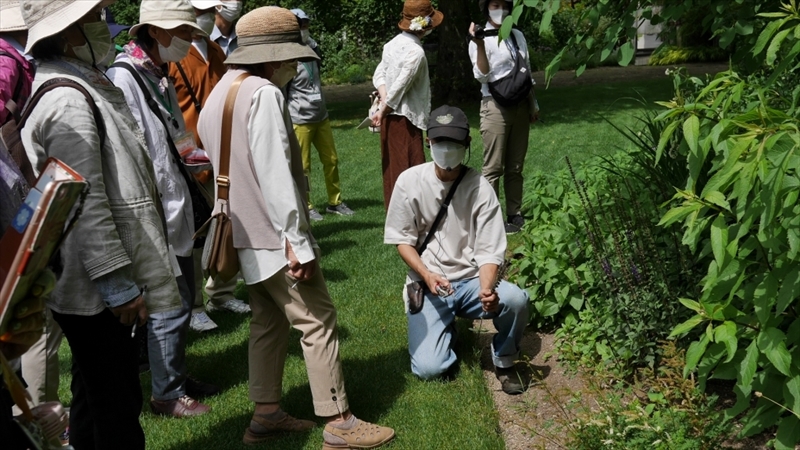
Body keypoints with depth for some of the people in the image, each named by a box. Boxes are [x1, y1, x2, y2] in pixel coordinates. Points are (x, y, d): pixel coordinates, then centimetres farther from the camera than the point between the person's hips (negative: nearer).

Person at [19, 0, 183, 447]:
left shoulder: (84, 85, 13)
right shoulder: (68, 102, -20)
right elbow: (84, 205, -24)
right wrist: (117, 283, -21)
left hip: (100, 286, 10)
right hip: (96, 290, -10)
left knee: (96, 397, 23)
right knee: (117, 409, 0)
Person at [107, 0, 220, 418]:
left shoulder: (160, 78, 13)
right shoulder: (124, 78, -16)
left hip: (176, 209, 10)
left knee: (182, 297, 18)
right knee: (171, 304, -1)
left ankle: (177, 376, 33)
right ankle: (166, 393, 15)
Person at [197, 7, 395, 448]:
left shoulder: (220, 93, 12)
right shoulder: (264, 94, -18)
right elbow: (275, 174, -24)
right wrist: (297, 241, -21)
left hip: (247, 234, 10)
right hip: (275, 235, -10)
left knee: (268, 321, 16)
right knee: (317, 320, -2)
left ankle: (266, 415, 24)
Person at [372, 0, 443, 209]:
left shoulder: (394, 43, 9)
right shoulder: (415, 51, -18)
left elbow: (379, 75, 8)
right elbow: (399, 87, -19)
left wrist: (385, 101, -5)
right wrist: (383, 111, -6)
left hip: (391, 117, 9)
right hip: (405, 118, -9)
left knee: (393, 169, 14)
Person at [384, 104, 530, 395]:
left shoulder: (480, 188, -10)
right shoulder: (410, 181, -8)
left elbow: (489, 252, -10)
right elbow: (402, 240, -2)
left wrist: (486, 290, -31)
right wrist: (427, 275, -20)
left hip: (470, 281, 0)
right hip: (426, 284, 0)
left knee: (515, 299, -32)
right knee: (429, 368, -18)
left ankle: (504, 362, 1)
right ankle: (446, 328, 20)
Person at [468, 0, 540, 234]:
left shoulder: (518, 35, 12)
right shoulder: (481, 39, -5)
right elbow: (482, 76, -17)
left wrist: (534, 104, 18)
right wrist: (480, 44, -28)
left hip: (520, 106, 6)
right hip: (496, 107, -6)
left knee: (515, 167, 10)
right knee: (493, 168, -4)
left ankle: (515, 216, 17)